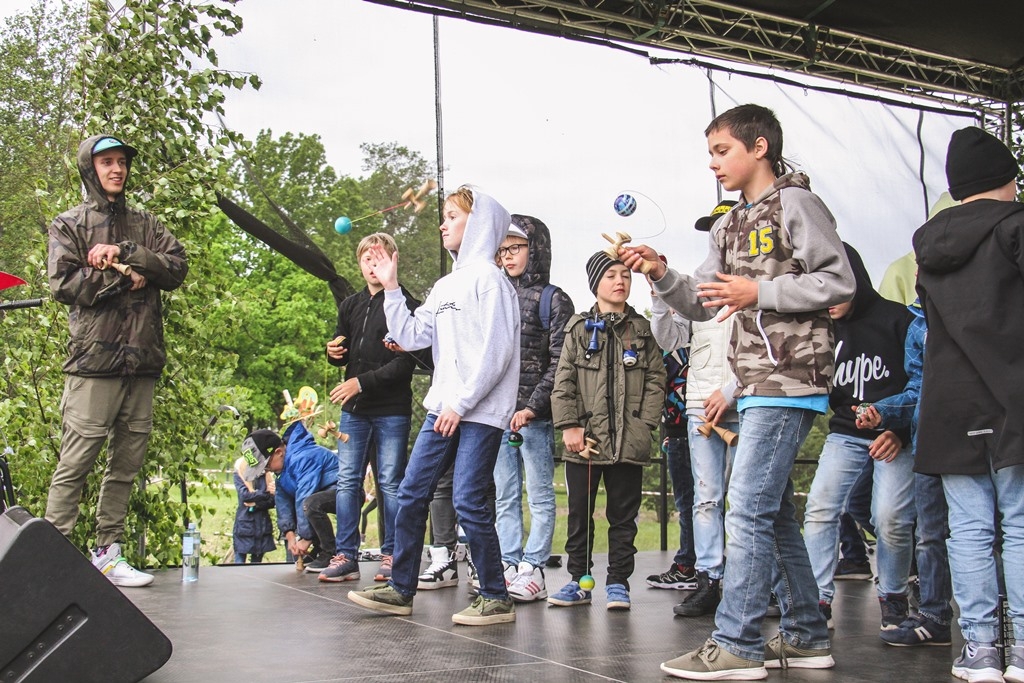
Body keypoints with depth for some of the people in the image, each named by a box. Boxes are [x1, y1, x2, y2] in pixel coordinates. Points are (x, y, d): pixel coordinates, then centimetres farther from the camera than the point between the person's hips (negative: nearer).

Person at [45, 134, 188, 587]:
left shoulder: (145, 225, 19)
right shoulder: (69, 225, 9)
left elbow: (177, 268, 3)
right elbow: (63, 284, -4)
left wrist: (125, 252, -9)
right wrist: (125, 276, -7)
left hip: (142, 362, 4)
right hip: (94, 359, -4)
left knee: (126, 464, 5)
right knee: (76, 462, -6)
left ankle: (108, 553, 12)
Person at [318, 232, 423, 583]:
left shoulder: (405, 305, -5)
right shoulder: (350, 306, 15)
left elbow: (406, 362, -11)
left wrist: (363, 382, -16)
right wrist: (334, 353, 0)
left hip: (392, 411, -5)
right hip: (354, 409, 6)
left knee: (391, 483, 1)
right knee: (347, 481, 4)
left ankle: (392, 555, 10)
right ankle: (346, 556, 10)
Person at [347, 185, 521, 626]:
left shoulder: (488, 278, -8)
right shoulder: (444, 287, 19)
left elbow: (497, 350, -15)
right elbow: (412, 337, 14)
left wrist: (462, 403, -17)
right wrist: (391, 288, 8)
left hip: (481, 411, -8)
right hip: (443, 408, 9)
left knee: (469, 502, -8)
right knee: (412, 493, 8)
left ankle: (497, 598, 5)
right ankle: (401, 589, 18)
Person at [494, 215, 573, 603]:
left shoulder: (553, 300, 0)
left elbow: (560, 363, -8)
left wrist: (532, 407, -16)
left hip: (536, 415, -6)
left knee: (540, 496, 0)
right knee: (504, 497, 8)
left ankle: (533, 570, 3)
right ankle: (509, 567, 13)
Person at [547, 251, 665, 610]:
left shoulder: (642, 329, 10)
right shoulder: (579, 327, 8)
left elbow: (656, 378, 5)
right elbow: (563, 381, 3)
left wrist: (645, 424, -6)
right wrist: (569, 426, -7)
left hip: (629, 442, 0)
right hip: (584, 439, 0)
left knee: (623, 516, 5)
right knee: (579, 513, 6)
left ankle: (618, 582, 14)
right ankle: (579, 580, 16)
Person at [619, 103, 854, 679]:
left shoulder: (794, 203, -4)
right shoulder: (730, 226, 21)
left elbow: (839, 282, -11)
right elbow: (701, 304, 18)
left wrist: (759, 292, -15)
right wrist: (661, 274, 1)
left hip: (789, 382, -9)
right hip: (756, 387, 9)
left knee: (749, 509, -12)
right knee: (775, 513, 12)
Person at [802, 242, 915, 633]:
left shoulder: (896, 319, -4)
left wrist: (901, 432, -10)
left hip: (896, 436, -3)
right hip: (845, 435, 4)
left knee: (891, 519, -14)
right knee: (819, 509, -12)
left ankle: (893, 598, 9)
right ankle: (818, 601, -6)